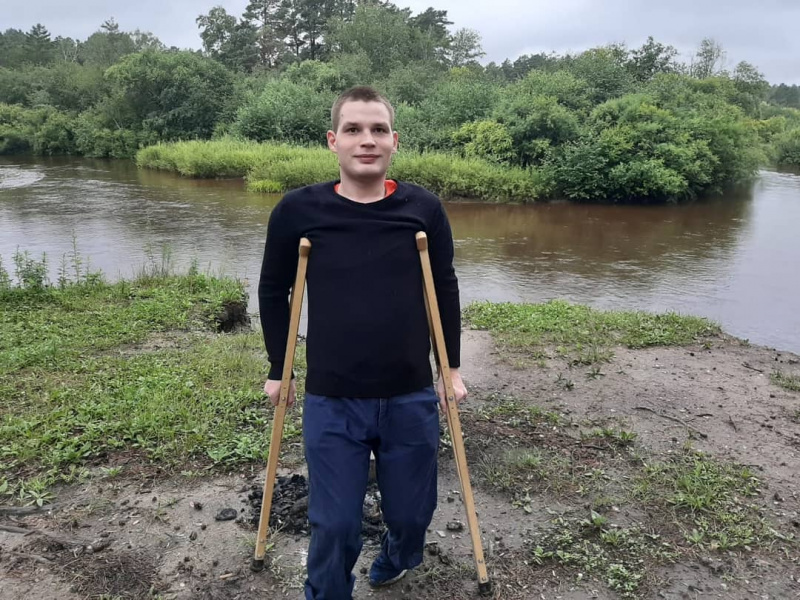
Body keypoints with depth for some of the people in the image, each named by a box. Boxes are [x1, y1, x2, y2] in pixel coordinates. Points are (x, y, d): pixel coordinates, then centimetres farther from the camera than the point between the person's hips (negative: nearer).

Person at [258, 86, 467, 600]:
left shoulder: (424, 209, -5)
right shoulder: (299, 210, -7)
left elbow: (445, 290, 7)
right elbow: (274, 291, 7)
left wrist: (452, 368, 9)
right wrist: (278, 371, 10)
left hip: (411, 398, 2)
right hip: (330, 402, -1)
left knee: (411, 513, 17)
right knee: (334, 527, 6)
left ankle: (396, 558, 52)